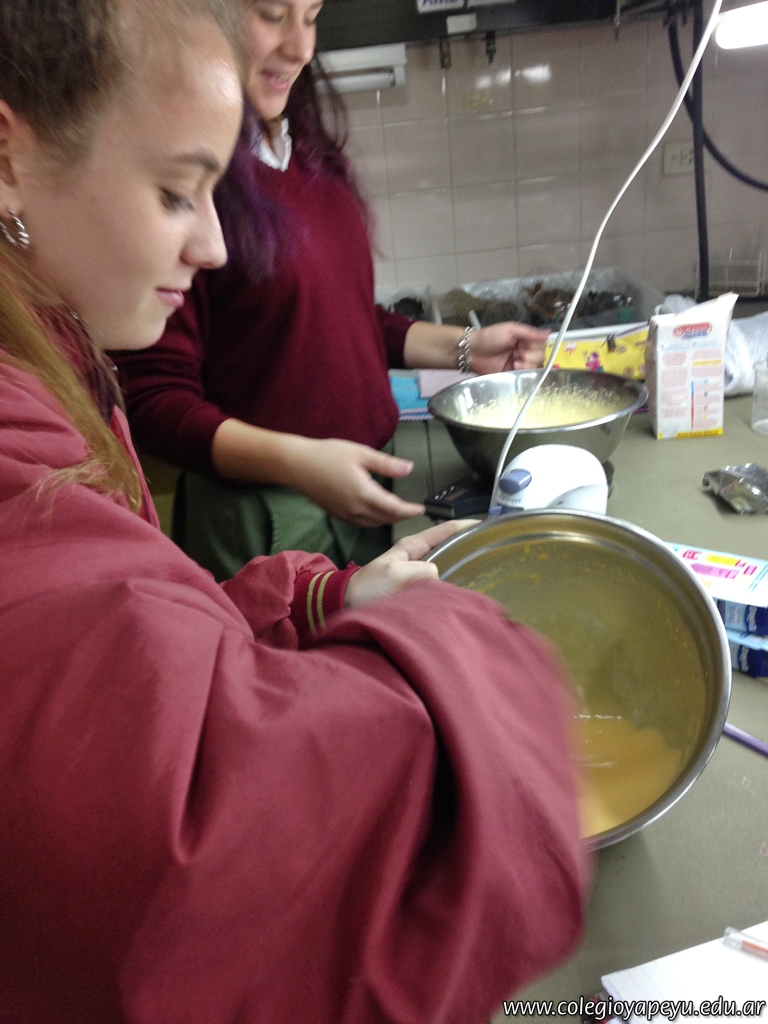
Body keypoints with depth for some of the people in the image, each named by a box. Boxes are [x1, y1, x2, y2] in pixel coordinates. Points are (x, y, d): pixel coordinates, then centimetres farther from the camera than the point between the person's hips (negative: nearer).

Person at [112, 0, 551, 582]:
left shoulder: (310, 155, 7)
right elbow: (154, 399, -16)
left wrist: (464, 348, 11)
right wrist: (294, 459, -28)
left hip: (358, 486, 7)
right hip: (257, 518, -7)